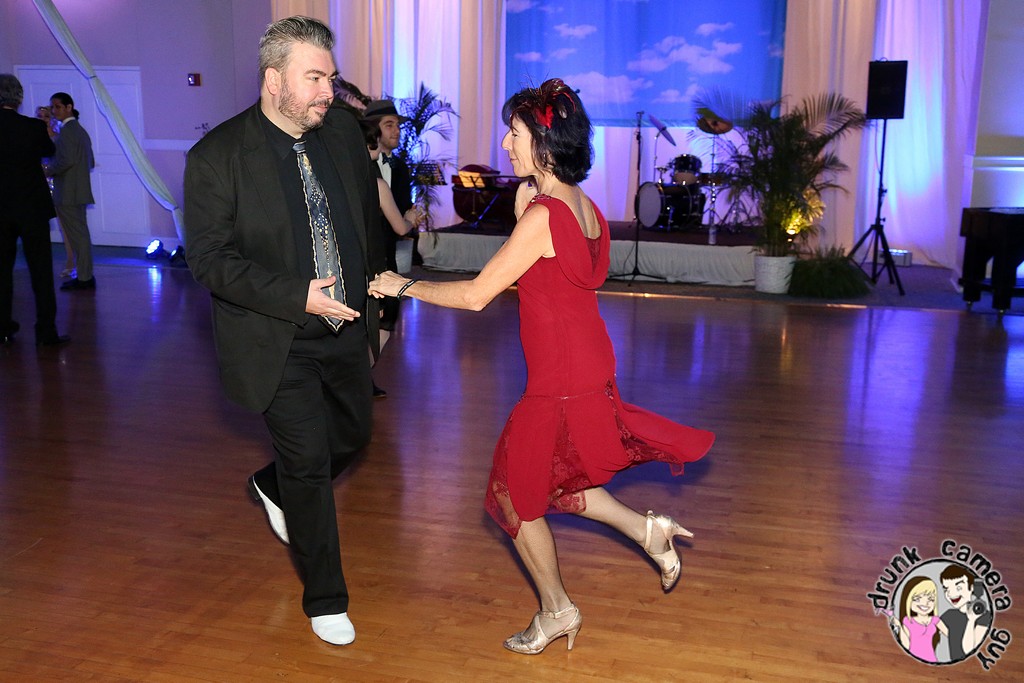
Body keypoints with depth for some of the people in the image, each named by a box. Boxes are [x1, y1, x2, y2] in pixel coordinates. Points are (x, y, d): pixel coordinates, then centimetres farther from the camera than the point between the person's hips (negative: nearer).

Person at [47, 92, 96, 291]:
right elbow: (90, 162, 22)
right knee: (80, 234, 14)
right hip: (79, 191, 10)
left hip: (68, 193, -10)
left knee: (76, 235, -5)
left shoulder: (67, 131, -13)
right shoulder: (80, 130, 18)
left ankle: (83, 278, -1)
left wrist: (48, 172, -9)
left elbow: (66, 160, -22)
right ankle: (85, 276, 19)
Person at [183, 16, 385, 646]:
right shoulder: (217, 157, -16)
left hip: (345, 332, 6)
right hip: (279, 343, -5)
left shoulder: (344, 131, 0)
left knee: (353, 434, 20)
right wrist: (299, 297, -26)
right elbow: (209, 258, -18)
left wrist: (375, 293, 15)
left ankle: (273, 487, 51)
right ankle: (326, 599, 22)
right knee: (309, 463, 1)